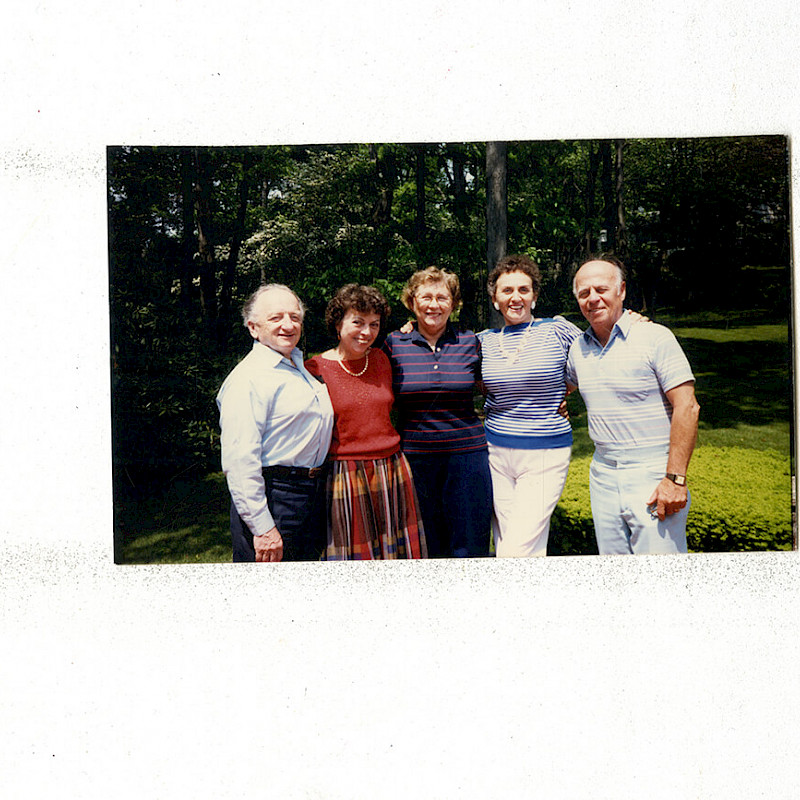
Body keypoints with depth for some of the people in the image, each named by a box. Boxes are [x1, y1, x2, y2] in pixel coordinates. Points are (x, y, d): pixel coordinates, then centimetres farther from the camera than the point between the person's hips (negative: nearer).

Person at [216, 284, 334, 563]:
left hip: (313, 495, 9)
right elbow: (240, 462, -22)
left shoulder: (302, 367, 15)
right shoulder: (248, 379, -15)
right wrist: (262, 527, -24)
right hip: (273, 497, -9)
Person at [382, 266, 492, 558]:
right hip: (415, 455, 0)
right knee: (426, 549, 9)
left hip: (466, 454, 0)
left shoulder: (470, 342, 4)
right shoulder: (394, 344, 2)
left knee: (469, 548, 2)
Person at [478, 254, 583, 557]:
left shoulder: (557, 330, -2)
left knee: (520, 550, -13)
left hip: (546, 454, -3)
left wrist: (563, 393, -1)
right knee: (504, 546, 8)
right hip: (496, 452, 4)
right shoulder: (483, 340, 6)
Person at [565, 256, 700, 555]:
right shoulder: (578, 348, 9)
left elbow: (687, 408, -14)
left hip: (653, 474, -6)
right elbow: (566, 383, 33)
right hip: (603, 474, 6)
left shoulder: (655, 337, -8)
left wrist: (675, 478, -18)